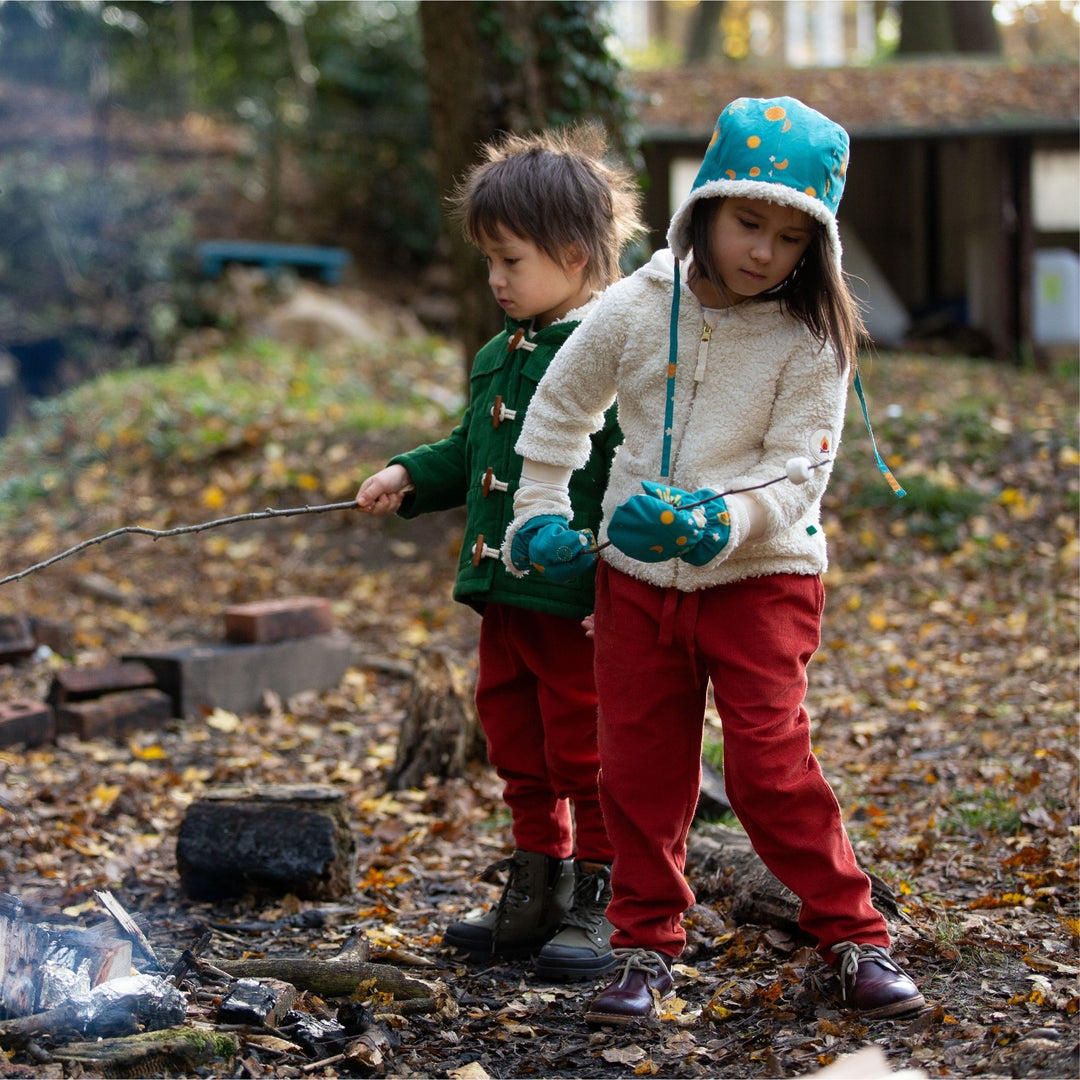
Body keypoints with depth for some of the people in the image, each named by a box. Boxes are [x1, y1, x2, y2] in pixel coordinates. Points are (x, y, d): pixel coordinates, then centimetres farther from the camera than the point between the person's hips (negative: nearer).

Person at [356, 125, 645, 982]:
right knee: (521, 754, 18)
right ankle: (535, 896, 31)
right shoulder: (499, 357, 13)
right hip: (503, 596, 9)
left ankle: (598, 909, 14)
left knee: (586, 758, 2)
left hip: (579, 602, -9)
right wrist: (409, 477, 10)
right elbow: (471, 452, 25)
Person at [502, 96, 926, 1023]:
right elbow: (561, 405, 12)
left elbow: (799, 471, -13)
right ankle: (647, 945, 23)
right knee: (640, 771, 9)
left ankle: (854, 937, 7)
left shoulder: (813, 337, -11)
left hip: (761, 575, -3)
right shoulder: (638, 307, -4)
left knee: (772, 765, -8)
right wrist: (540, 514, 10)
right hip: (637, 575, 3)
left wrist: (724, 522, -29)